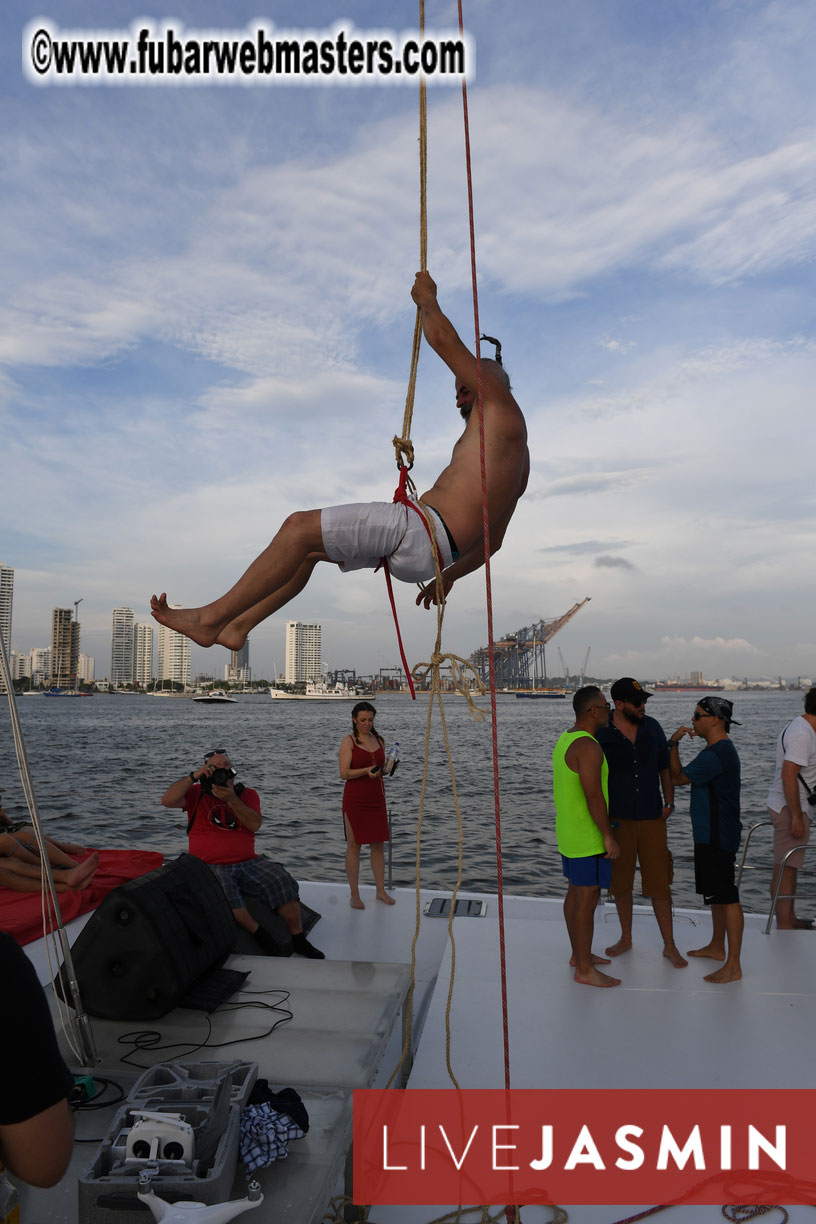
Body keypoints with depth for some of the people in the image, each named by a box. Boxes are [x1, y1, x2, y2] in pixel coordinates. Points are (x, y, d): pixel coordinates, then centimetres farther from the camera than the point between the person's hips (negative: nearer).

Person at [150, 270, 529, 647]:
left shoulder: (502, 406, 4)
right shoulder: (515, 459, 30)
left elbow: (443, 339, 0)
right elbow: (491, 539, 30)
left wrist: (427, 299, 19)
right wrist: (450, 575, 36)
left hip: (424, 529, -10)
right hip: (426, 546, 10)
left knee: (300, 526, -12)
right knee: (307, 544, 15)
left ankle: (212, 617, -8)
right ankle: (236, 627, 13)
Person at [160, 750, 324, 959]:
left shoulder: (247, 795, 13)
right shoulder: (196, 794, 10)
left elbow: (255, 824, -5)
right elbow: (167, 800, -8)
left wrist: (232, 800, -15)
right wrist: (193, 776, -12)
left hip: (248, 862, 2)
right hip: (211, 867, -2)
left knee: (282, 881, -22)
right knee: (223, 891, -37)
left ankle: (298, 939, -7)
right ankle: (259, 935, -19)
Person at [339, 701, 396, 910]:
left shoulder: (379, 740, 10)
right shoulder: (349, 741, -6)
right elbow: (344, 773, -13)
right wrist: (366, 771, -26)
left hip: (376, 798, 5)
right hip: (355, 799, -5)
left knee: (378, 845, 10)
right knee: (354, 846, 2)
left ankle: (381, 891, 21)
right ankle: (354, 895, 12)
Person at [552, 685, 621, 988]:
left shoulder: (565, 740, 8)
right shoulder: (588, 746, -23)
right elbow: (594, 796, -25)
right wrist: (608, 837, -18)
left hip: (568, 831, 10)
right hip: (587, 836, -10)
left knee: (576, 892, 18)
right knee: (588, 898, -1)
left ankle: (579, 954, 31)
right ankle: (585, 970, 8)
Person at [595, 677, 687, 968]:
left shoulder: (652, 727, 2)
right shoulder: (601, 733, -9)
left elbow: (665, 768, 12)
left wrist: (669, 803, 3)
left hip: (652, 817, 2)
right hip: (617, 819, -1)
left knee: (659, 883, 3)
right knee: (621, 883, 12)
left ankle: (669, 945, 17)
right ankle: (626, 938, 30)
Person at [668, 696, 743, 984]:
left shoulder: (717, 754, -22)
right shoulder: (718, 750, 12)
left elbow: (678, 777, -16)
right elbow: (688, 778, 17)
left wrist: (673, 743, -9)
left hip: (718, 836, -11)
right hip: (710, 833, 11)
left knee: (726, 895, -5)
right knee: (716, 893, 21)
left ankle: (733, 966, 1)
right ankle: (717, 946, 36)